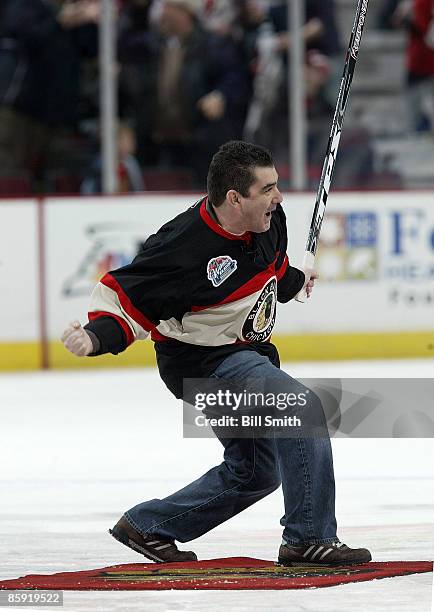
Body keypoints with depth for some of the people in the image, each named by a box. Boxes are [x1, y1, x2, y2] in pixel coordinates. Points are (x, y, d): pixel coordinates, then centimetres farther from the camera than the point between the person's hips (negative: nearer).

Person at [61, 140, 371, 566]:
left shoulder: (268, 220, -7)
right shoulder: (183, 247, -31)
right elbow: (127, 294, -24)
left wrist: (293, 281, 33)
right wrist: (97, 336, -41)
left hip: (248, 352, 9)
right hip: (201, 363, -9)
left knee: (256, 471, 17)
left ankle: (147, 526, 28)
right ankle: (309, 539, -18)